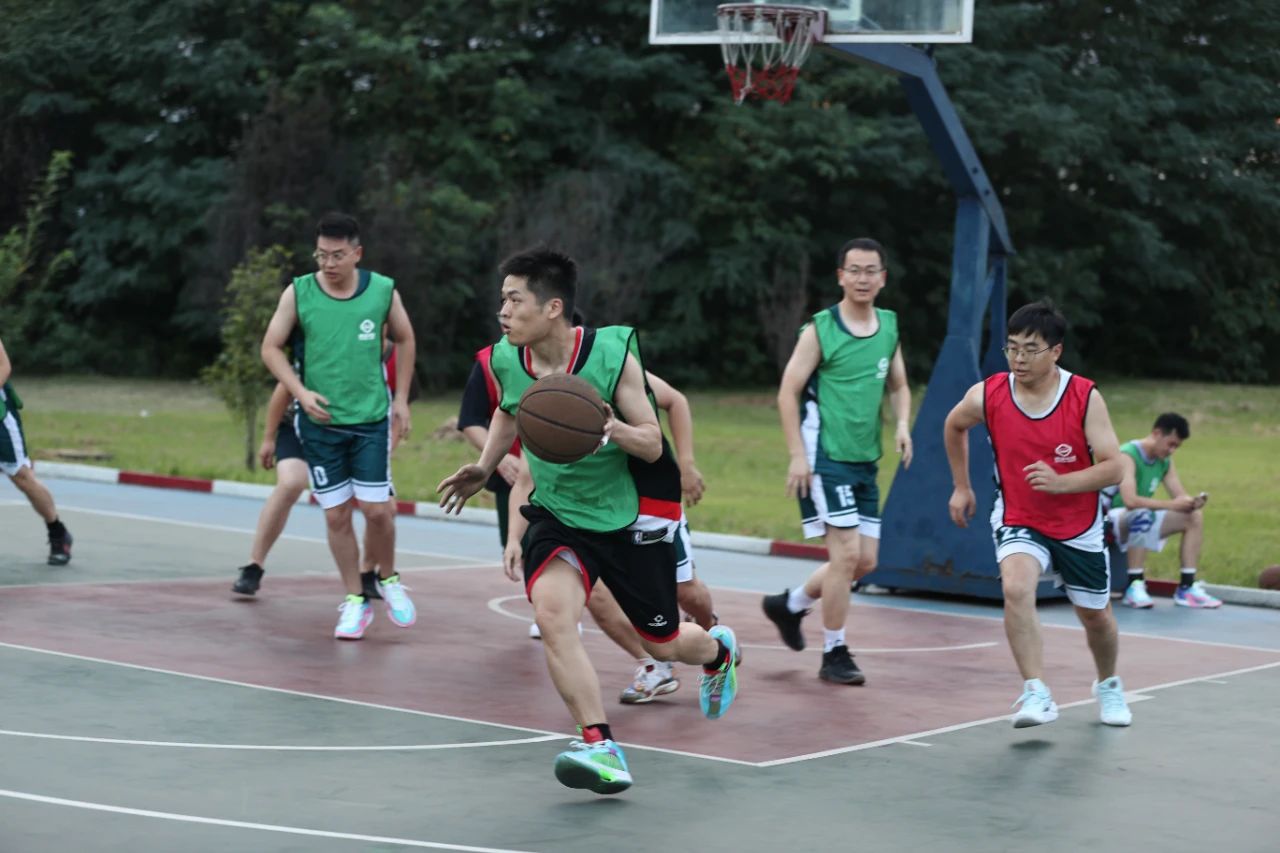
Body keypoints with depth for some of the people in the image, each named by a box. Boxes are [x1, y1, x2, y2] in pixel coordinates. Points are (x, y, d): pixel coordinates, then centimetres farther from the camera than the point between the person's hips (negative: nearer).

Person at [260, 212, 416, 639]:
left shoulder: (383, 291, -4)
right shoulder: (298, 292, -6)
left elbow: (404, 340, 12)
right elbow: (271, 348, 0)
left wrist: (401, 399, 9)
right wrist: (301, 392, -12)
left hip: (371, 417, 0)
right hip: (320, 421, 0)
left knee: (377, 508, -5)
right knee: (336, 513, 2)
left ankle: (389, 580, 22)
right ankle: (354, 601, 14)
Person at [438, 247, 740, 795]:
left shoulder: (612, 353, -21)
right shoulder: (504, 361, -10)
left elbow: (653, 446, -16)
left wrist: (614, 429, -35)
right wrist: (483, 470, 6)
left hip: (627, 519, -2)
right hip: (556, 517, 2)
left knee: (665, 644, 13)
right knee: (551, 611, -29)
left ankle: (718, 650, 51)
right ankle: (600, 748, -28)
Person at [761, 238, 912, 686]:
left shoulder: (889, 326, 9)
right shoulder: (820, 329, -8)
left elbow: (898, 386, 20)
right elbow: (788, 392, -7)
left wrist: (902, 424, 0)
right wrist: (797, 455, -14)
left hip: (866, 461, 7)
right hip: (825, 458, -7)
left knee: (866, 560, 8)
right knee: (846, 552, -11)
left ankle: (789, 604, 30)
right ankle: (834, 655, 2)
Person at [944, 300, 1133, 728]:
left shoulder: (1085, 398, -18)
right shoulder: (987, 396, -14)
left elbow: (1112, 468, -19)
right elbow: (954, 426, 9)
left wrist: (1060, 482, -35)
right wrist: (961, 487, 14)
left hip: (1079, 527, 1)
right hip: (1019, 522, 0)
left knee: (1095, 614, 16)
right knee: (1016, 588, -31)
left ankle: (1108, 685, 47)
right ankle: (1036, 694, -29)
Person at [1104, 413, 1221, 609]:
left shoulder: (1165, 461, 5)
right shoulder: (1127, 455, -21)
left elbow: (1181, 496, 3)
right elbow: (1130, 501, -35)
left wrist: (1192, 502, -21)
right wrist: (1171, 505, -35)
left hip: (1140, 520, 9)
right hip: (1110, 520, -9)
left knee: (1195, 516, -3)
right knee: (1143, 514, -40)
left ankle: (1187, 587, -7)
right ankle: (1134, 586, -35)